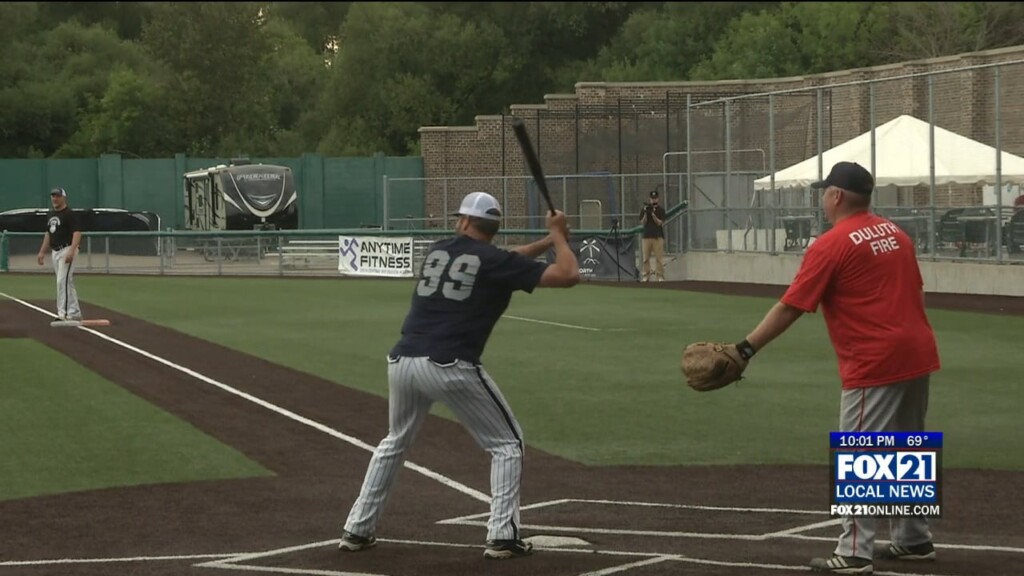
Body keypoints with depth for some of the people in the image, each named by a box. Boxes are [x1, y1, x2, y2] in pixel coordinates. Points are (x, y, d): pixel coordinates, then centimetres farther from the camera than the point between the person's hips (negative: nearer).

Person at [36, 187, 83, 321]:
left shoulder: (69, 214, -11)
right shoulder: (50, 215, 15)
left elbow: (77, 233, -19)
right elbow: (48, 234, 24)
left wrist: (71, 251, -29)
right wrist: (42, 252, 19)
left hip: (66, 250, -9)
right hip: (55, 252, 9)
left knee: (63, 281, -15)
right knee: (67, 282, 10)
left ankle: (63, 313, -15)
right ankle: (75, 313, 15)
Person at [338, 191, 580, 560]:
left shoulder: (439, 249, 18)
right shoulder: (497, 260, 2)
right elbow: (568, 275, -1)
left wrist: (546, 242, 31)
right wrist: (558, 237, 16)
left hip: (403, 361, 5)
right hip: (451, 368, -5)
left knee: (395, 442, 28)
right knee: (506, 444, 11)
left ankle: (357, 530, 27)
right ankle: (502, 536, 0)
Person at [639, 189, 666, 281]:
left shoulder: (661, 209, 2)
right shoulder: (644, 208, 8)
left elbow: (660, 223, -5)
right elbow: (642, 222, 2)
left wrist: (653, 214, -17)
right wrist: (646, 213, -12)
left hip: (658, 236, -2)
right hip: (647, 236, 2)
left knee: (659, 257, -7)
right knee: (646, 257, 0)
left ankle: (660, 276, -6)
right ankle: (646, 276, 4)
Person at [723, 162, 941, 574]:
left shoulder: (831, 245, -11)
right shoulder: (895, 234, 12)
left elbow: (789, 308, -13)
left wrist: (747, 348, -10)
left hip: (875, 365, -8)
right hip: (918, 355, 8)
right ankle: (913, 540, 28)